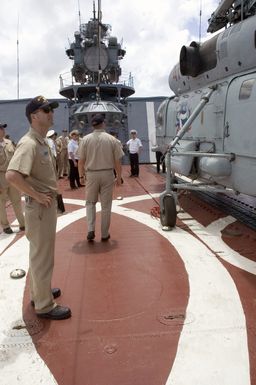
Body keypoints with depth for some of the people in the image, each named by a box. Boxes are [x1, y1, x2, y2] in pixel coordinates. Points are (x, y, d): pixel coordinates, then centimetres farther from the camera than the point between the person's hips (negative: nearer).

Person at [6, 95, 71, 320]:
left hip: (48, 205, 10)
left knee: (41, 253, 21)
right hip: (40, 207, -10)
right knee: (42, 256, 3)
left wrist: (50, 194, 12)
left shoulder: (42, 141, 10)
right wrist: (37, 196, -25)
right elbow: (12, 175, -34)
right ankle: (44, 305, 18)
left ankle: (39, 292, 39)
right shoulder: (29, 143, -21)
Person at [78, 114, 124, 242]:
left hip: (91, 174, 1)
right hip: (107, 174, 0)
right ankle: (104, 234, 18)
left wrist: (81, 175, 11)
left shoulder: (85, 139, -4)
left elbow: (81, 160, -3)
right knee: (106, 205, 9)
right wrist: (119, 177, 7)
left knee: (90, 203, 18)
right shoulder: (112, 139, -5)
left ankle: (91, 230, 5)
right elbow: (117, 161, -4)